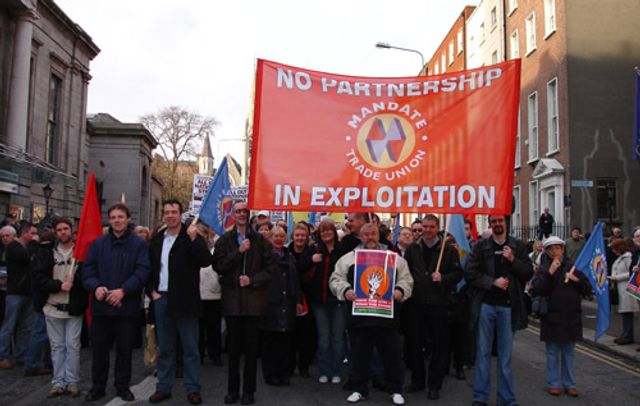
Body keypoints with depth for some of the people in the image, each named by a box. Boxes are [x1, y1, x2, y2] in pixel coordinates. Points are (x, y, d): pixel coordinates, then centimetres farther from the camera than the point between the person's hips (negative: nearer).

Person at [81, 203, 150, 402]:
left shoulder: (139, 244, -2)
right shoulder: (98, 243, 9)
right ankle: (97, 387, 24)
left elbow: (142, 272, -9)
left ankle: (123, 386, 23)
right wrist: (96, 287, -14)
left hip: (127, 306, -2)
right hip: (101, 305, 3)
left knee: (125, 348, 8)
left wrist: (123, 290, -19)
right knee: (99, 347, 10)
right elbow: (87, 269, 5)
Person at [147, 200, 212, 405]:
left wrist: (194, 239, -25)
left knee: (190, 348, 3)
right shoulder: (157, 240, 10)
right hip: (161, 299, 4)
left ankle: (192, 389, 12)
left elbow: (206, 261, -17)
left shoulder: (192, 237, -4)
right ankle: (163, 387, 22)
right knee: (165, 348, 12)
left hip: (184, 300, -4)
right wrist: (152, 290, 6)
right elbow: (149, 268, 18)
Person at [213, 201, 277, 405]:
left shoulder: (260, 240, 5)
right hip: (232, 299, 1)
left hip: (253, 298, 0)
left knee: (251, 346, 4)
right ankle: (232, 389, 19)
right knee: (233, 346, 7)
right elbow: (218, 266, -4)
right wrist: (239, 252, -12)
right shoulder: (224, 240, 7)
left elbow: (271, 267, 2)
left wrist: (253, 279, -10)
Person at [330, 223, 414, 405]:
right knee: (360, 354, 11)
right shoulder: (348, 258, 7)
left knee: (392, 354, 7)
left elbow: (406, 279, 8)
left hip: (387, 316, 0)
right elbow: (336, 279, 3)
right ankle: (359, 390, 26)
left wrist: (400, 290, -12)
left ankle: (395, 390, 24)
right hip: (359, 316, 0)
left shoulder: (394, 257, 8)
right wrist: (345, 290, -15)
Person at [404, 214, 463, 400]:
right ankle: (417, 379, 25)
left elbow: (458, 273, 0)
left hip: (438, 303, -3)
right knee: (415, 343, 9)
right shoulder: (413, 249, 10)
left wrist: (443, 278, -16)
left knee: (438, 345, 4)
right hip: (416, 302, 3)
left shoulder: (449, 249, 1)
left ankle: (434, 385, 16)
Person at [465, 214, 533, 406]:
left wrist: (513, 259, -14)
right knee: (483, 353, 7)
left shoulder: (518, 246, 5)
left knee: (505, 355, 8)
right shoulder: (481, 246, 2)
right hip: (485, 305, 0)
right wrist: (493, 282, -12)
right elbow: (469, 272, -3)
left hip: (508, 306, 0)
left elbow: (528, 273, 1)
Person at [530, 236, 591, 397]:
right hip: (552, 317, -3)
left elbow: (587, 289, 7)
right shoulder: (543, 268, -3)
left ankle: (569, 384, 22)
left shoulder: (572, 266, 5)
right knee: (553, 352, 7)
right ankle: (553, 383, 18)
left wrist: (577, 280, -12)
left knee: (568, 352, 12)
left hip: (571, 317, 3)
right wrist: (549, 273, -23)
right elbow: (535, 289, -16)